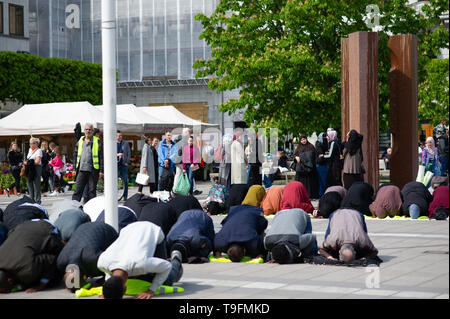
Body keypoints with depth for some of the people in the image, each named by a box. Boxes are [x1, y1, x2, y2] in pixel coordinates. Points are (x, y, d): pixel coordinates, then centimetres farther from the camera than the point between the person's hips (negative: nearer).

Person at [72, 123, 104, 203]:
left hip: (93, 170, -3)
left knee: (92, 191, 4)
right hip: (81, 170, 3)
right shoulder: (80, 141, 13)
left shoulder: (97, 142, 2)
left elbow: (101, 157, -1)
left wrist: (101, 170, -8)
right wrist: (75, 168, 11)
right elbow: (75, 154, 19)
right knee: (77, 190, -2)